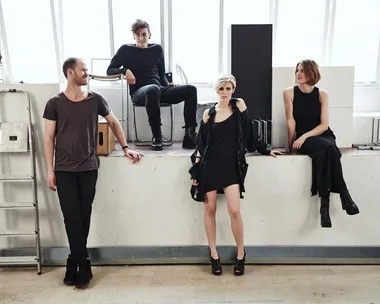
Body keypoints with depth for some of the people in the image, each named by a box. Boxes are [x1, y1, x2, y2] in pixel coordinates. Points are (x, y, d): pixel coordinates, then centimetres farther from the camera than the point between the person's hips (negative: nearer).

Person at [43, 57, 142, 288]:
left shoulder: (95, 100, 4)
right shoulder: (55, 103, 1)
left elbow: (114, 122, 17)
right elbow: (49, 138, 3)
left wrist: (126, 148, 12)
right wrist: (50, 170, -2)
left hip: (88, 168, 1)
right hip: (64, 169, -1)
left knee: (84, 216, 5)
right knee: (71, 217, -2)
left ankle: (75, 262, 20)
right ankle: (83, 265, 8)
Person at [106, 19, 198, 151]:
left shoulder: (157, 49, 20)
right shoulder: (126, 50, 10)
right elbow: (110, 70, 8)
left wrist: (167, 84, 2)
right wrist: (125, 70, -12)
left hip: (160, 90, 4)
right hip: (139, 92, -4)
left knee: (190, 89, -20)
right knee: (153, 89, -42)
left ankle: (190, 135, -25)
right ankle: (156, 136, -33)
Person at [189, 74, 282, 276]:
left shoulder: (239, 105, 3)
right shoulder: (209, 113, 5)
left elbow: (249, 134, 9)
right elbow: (201, 144, 6)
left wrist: (265, 150, 12)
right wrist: (195, 170, 2)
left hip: (231, 166, -1)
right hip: (210, 166, 1)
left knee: (234, 211, -8)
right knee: (210, 210, 5)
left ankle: (241, 254, 12)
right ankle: (213, 255, 19)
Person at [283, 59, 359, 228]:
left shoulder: (322, 94, 2)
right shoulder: (289, 93, 0)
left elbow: (324, 125, -4)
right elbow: (291, 122, -2)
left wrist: (305, 136, -17)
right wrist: (291, 144, -3)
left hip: (324, 136, 2)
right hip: (302, 138, -2)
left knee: (324, 153, -35)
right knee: (327, 148, -34)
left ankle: (325, 202, -30)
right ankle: (344, 196, -28)